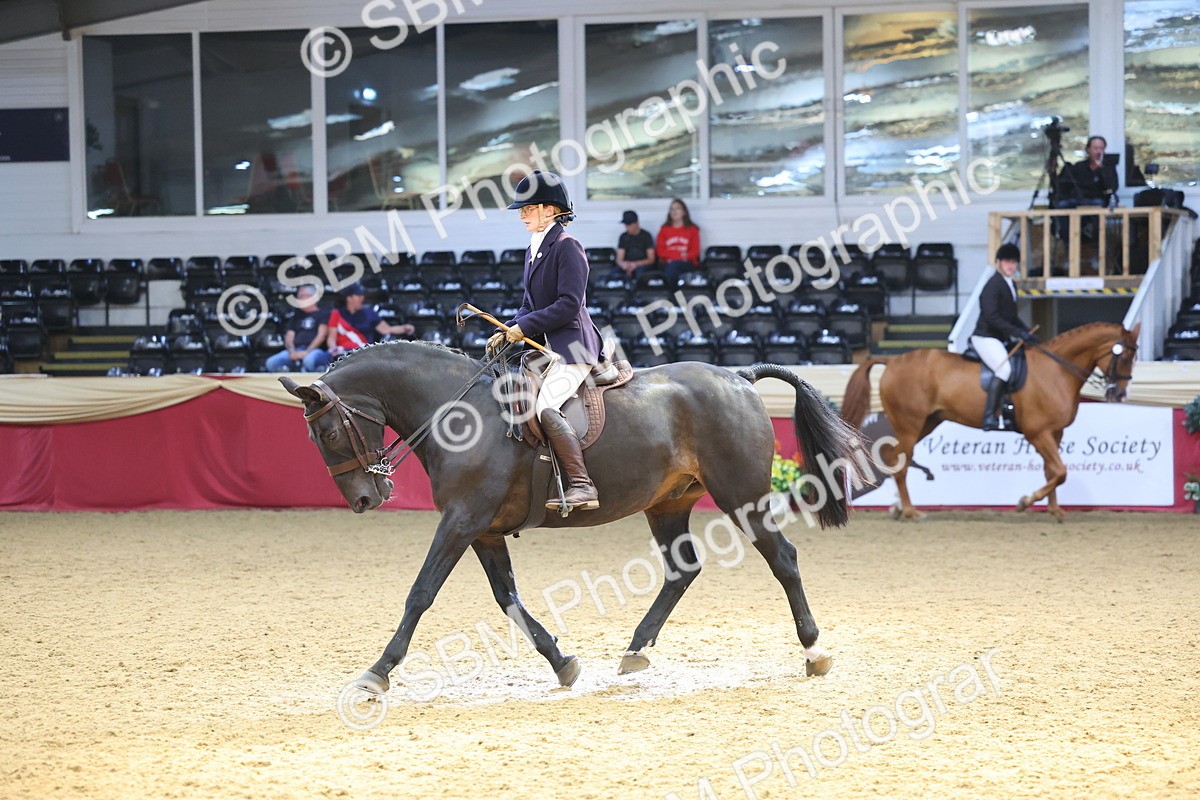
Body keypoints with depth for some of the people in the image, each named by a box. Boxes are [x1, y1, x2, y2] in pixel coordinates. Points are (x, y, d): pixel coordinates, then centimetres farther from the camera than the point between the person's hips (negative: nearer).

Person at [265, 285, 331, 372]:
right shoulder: (296, 317, 29)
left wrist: (307, 352, -15)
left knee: (309, 360, -44)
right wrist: (292, 351, -6)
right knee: (272, 363, -24)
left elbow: (322, 335, 0)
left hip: (315, 350, -5)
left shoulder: (321, 315, 13)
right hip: (296, 350, 5)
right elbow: (289, 337, 18)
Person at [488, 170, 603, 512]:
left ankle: (582, 485, -33)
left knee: (546, 406, -28)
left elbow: (568, 304, -18)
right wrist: (506, 332, 4)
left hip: (572, 344, -11)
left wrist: (524, 328, -17)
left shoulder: (566, 246, -11)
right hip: (546, 346, 11)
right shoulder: (534, 249, 18)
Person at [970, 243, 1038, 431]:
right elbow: (991, 317, -24)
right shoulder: (993, 285, -14)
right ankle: (989, 417, -35)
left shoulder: (1011, 285, 15)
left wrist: (1027, 332, 9)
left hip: (1001, 340, 10)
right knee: (1005, 368, -30)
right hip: (985, 338, -10)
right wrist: (1018, 333, -27)